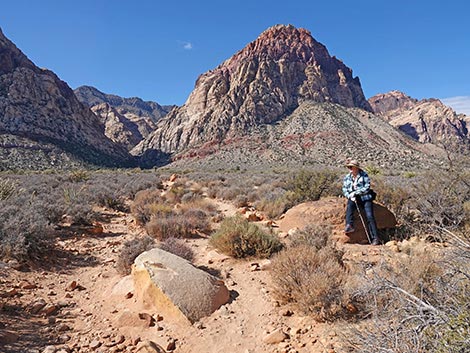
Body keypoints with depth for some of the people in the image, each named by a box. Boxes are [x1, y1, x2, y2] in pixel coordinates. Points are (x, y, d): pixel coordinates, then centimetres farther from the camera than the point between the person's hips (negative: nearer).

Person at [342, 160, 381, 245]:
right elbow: (344, 189, 7)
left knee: (370, 216, -15)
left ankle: (375, 238, -14)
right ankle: (349, 225, -41)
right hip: (353, 198, 3)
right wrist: (350, 196, -13)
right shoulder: (347, 177, 9)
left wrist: (355, 193, -18)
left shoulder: (364, 175, -3)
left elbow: (367, 188, -11)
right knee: (349, 204, -32)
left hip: (365, 198, -3)